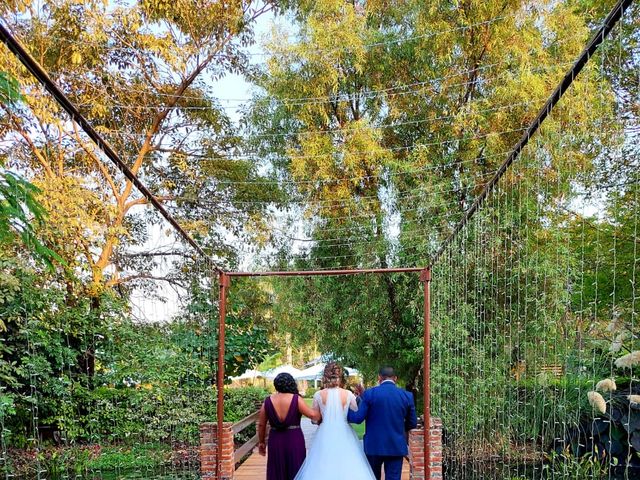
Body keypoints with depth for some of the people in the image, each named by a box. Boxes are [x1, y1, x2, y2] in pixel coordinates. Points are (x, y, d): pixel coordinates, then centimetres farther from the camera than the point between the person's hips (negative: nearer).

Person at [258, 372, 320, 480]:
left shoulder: (267, 401, -2)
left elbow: (261, 425, 3)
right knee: (295, 471, 11)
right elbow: (313, 415, -14)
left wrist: (261, 442, 15)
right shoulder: (296, 399, -11)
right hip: (294, 439, -2)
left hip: (275, 441, 2)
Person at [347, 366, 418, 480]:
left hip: (374, 446, -1)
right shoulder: (407, 396, 0)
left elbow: (358, 418, -8)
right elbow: (413, 423, 6)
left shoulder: (370, 393, -7)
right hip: (396, 447, 1)